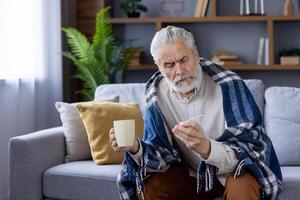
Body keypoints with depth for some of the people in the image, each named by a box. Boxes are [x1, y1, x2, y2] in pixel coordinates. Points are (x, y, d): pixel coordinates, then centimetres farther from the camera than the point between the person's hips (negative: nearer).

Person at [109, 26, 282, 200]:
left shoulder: (229, 85, -23)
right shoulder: (157, 95, -10)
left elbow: (249, 150, -28)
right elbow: (162, 153, -9)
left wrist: (206, 147, -47)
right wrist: (135, 148, -32)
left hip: (233, 170, -3)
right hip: (190, 172, 4)